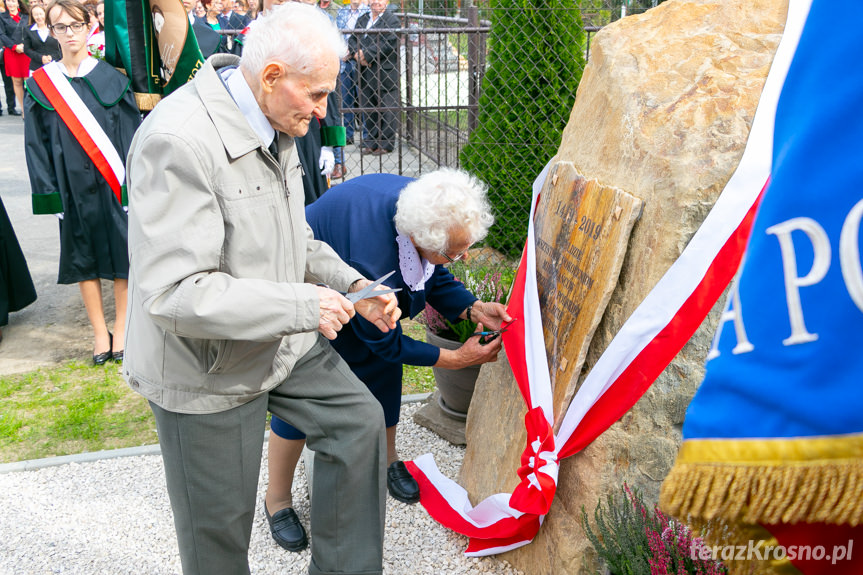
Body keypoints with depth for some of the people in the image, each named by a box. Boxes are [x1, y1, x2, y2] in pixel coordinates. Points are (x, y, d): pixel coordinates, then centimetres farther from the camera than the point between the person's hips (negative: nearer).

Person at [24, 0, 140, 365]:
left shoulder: (111, 79, 1)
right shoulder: (40, 83, 4)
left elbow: (131, 132, -2)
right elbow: (38, 143, 4)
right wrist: (49, 192, -4)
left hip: (114, 182, -1)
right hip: (73, 187, 2)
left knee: (121, 252, 2)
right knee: (83, 256, 7)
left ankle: (121, 329, 15)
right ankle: (99, 332, 18)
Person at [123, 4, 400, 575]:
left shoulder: (274, 127, 2)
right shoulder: (179, 141, -29)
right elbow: (174, 293, -33)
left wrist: (353, 286, -3)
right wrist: (304, 307, -28)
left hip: (284, 342, 8)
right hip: (208, 373, -8)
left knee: (360, 420, 13)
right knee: (220, 527, 10)